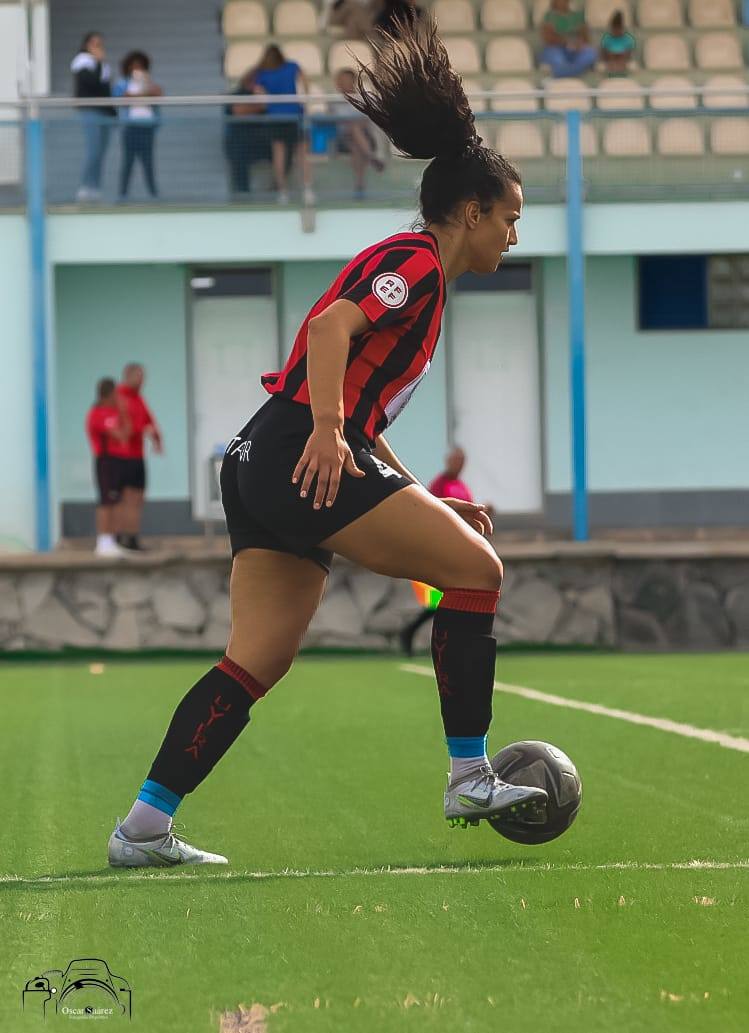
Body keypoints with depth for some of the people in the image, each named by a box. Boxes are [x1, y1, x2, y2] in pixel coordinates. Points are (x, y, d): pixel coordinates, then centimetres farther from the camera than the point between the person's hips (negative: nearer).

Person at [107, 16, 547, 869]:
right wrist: (328, 431, -30)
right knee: (477, 571, -4)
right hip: (304, 455, -10)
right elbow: (332, 327, -20)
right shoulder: (417, 261, -3)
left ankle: (142, 828, 0)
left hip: (265, 465, 10)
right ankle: (470, 781, -3)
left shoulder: (407, 271, 26)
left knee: (256, 665, 5)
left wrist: (429, 504, 25)